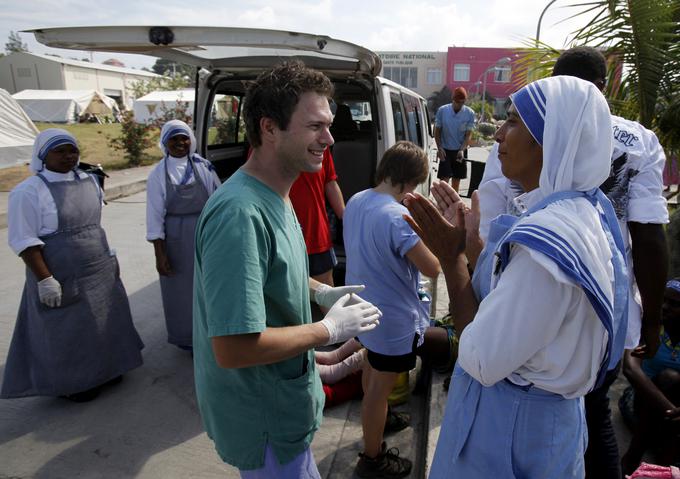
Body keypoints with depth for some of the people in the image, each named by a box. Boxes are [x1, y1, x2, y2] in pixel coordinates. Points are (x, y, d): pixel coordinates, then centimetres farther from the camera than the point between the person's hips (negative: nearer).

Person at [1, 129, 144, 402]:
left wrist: (107, 254, 17)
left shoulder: (88, 181, 5)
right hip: (62, 277, -6)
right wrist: (45, 280, -22)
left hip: (101, 271, 6)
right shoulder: (29, 191, -15)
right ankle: (72, 383, 27)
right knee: (68, 330, 8)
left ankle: (103, 368, 37)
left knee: (103, 322, 17)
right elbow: (23, 240, -17)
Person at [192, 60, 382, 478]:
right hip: (263, 420, -9)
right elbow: (233, 349, -35)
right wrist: (329, 329, -23)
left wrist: (322, 292, 2)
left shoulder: (273, 196, 0)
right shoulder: (241, 214, -33)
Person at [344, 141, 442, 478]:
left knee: (372, 369, 30)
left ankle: (376, 422, 56)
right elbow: (432, 268, -24)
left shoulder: (355, 201, -4)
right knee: (380, 388, 10)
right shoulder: (398, 218, -30)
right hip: (394, 319, -8)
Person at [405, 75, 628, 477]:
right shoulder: (586, 209, -1)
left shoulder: (546, 241, -33)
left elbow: (481, 362, -27)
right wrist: (470, 237, 1)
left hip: (512, 428, -8)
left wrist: (453, 256, -21)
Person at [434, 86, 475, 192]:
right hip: (445, 150, -1)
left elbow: (468, 134, -6)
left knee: (456, 181, 10)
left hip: (460, 151, 2)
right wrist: (440, 148, -12)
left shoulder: (470, 113, -8)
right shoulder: (442, 110, -8)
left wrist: (462, 150, -20)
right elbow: (437, 131, -1)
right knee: (444, 180, -8)